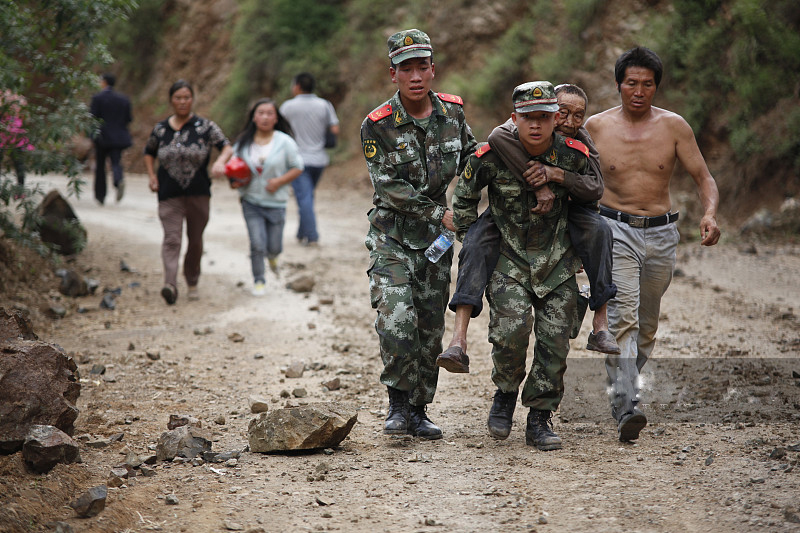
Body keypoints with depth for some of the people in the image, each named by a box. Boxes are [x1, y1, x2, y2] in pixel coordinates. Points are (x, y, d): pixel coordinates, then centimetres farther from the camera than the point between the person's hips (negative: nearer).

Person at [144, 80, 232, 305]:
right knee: (171, 238, -14)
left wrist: (220, 161, -26)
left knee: (196, 240, 10)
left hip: (198, 193, 0)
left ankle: (192, 282, 27)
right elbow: (149, 153, 23)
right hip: (169, 194, 0)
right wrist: (152, 176, 7)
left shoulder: (204, 126, 1)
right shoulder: (161, 129, 7)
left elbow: (227, 147, -5)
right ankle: (170, 284, -27)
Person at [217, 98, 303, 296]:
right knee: (257, 244, -7)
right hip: (251, 202, 1)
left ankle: (272, 256, 43)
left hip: (276, 203, -1)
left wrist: (279, 181, -15)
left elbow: (297, 168, -1)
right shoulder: (243, 142, 0)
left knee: (274, 247, 5)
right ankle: (259, 281, 14)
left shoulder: (284, 142, -6)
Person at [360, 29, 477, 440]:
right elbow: (389, 188, -15)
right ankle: (398, 403, -1)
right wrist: (439, 214, -16)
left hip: (435, 237, 4)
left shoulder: (452, 111, 0)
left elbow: (469, 157, 17)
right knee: (397, 324, -18)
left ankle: (418, 410, 20)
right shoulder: (377, 125, -13)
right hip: (392, 237, -4)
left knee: (430, 329, 8)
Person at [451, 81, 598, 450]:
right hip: (508, 257, -2)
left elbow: (593, 192, 12)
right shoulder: (492, 156, -13)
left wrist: (556, 180, -4)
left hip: (557, 260, 2)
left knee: (555, 340, -3)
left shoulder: (573, 155, -9)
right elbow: (464, 196, 4)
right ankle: (506, 393, 7)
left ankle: (540, 420, 11)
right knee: (511, 330, -21)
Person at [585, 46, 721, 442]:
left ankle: (622, 389, 34)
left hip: (661, 234, 2)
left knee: (647, 324, 12)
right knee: (622, 317, -19)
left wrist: (710, 213, -18)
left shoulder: (674, 127, 0)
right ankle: (625, 408, -26)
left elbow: (704, 177, 1)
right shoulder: (596, 127, -1)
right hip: (614, 229, -2)